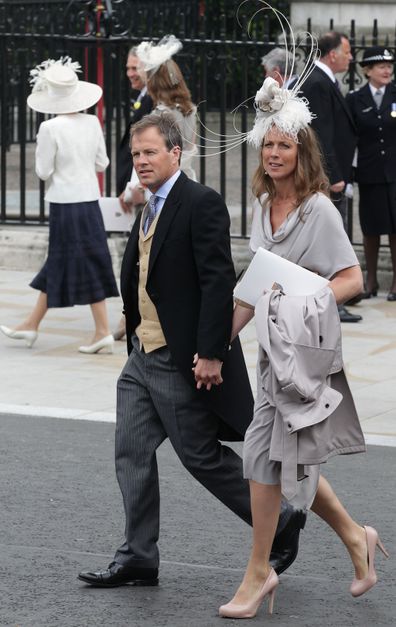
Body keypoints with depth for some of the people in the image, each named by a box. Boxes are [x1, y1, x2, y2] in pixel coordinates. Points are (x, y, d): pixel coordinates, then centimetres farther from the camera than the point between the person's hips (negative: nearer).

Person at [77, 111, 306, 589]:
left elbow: (219, 281, -20)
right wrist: (135, 333, 18)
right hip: (142, 356, 9)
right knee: (132, 453, 6)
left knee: (200, 455, -1)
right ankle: (138, 558, 12)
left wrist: (211, 353, -24)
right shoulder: (150, 208, 14)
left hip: (182, 361, -9)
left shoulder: (202, 204, -14)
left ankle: (279, 523, 16)